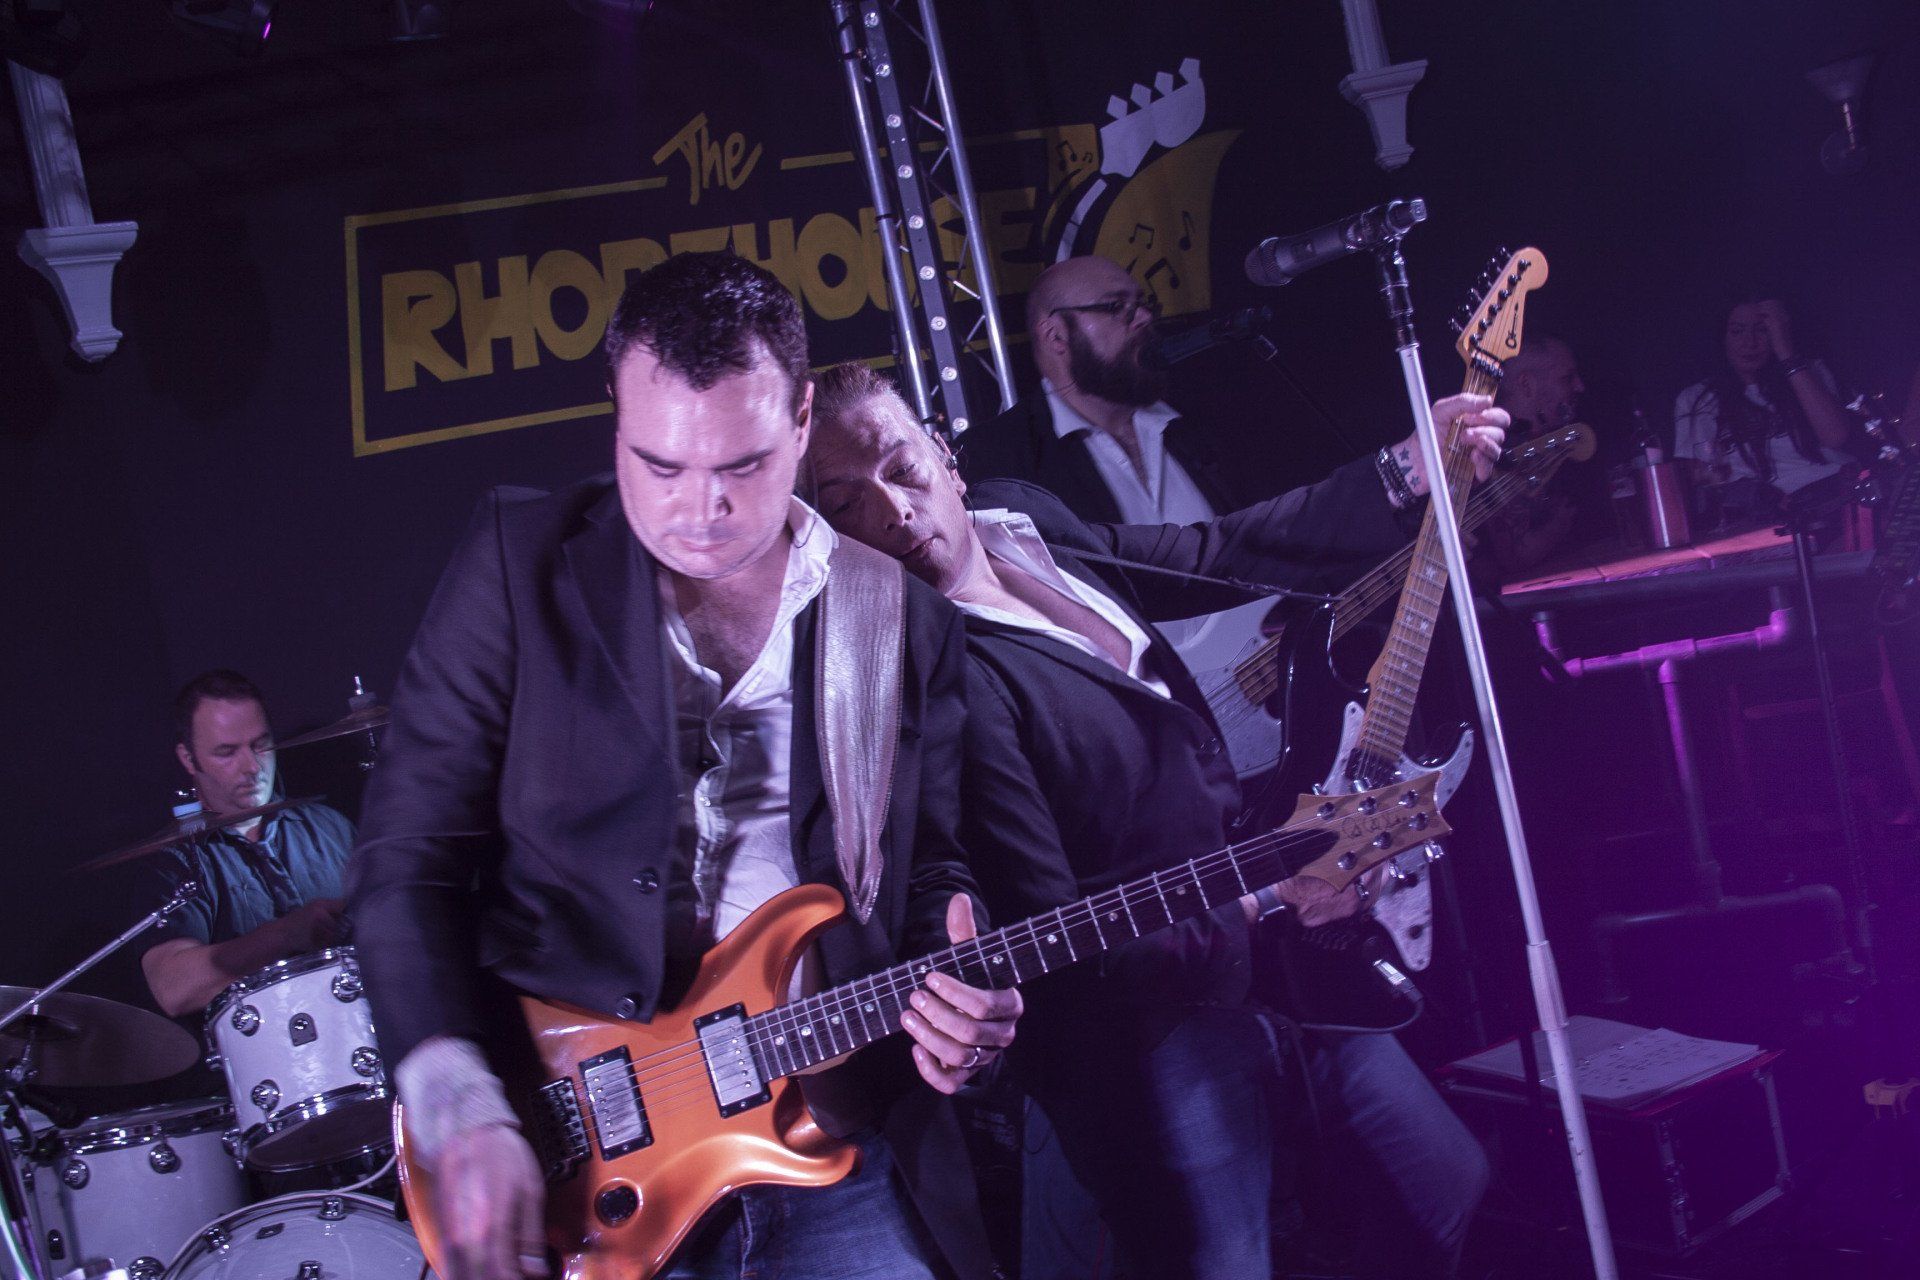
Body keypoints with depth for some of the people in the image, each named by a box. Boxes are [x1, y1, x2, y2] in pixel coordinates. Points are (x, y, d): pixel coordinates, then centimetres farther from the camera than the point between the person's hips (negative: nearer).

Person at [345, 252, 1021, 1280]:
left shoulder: (908, 622, 5)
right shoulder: (522, 566, -2)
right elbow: (407, 859, -3)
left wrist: (952, 992, -8)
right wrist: (459, 1111, -15)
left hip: (833, 1149, 2)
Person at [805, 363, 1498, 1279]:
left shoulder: (1022, 519, 1)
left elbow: (1222, 554, 14)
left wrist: (1408, 477, 7)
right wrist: (1261, 906, -30)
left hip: (1272, 962, 9)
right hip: (1154, 1014, -8)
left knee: (1454, 1191, 18)